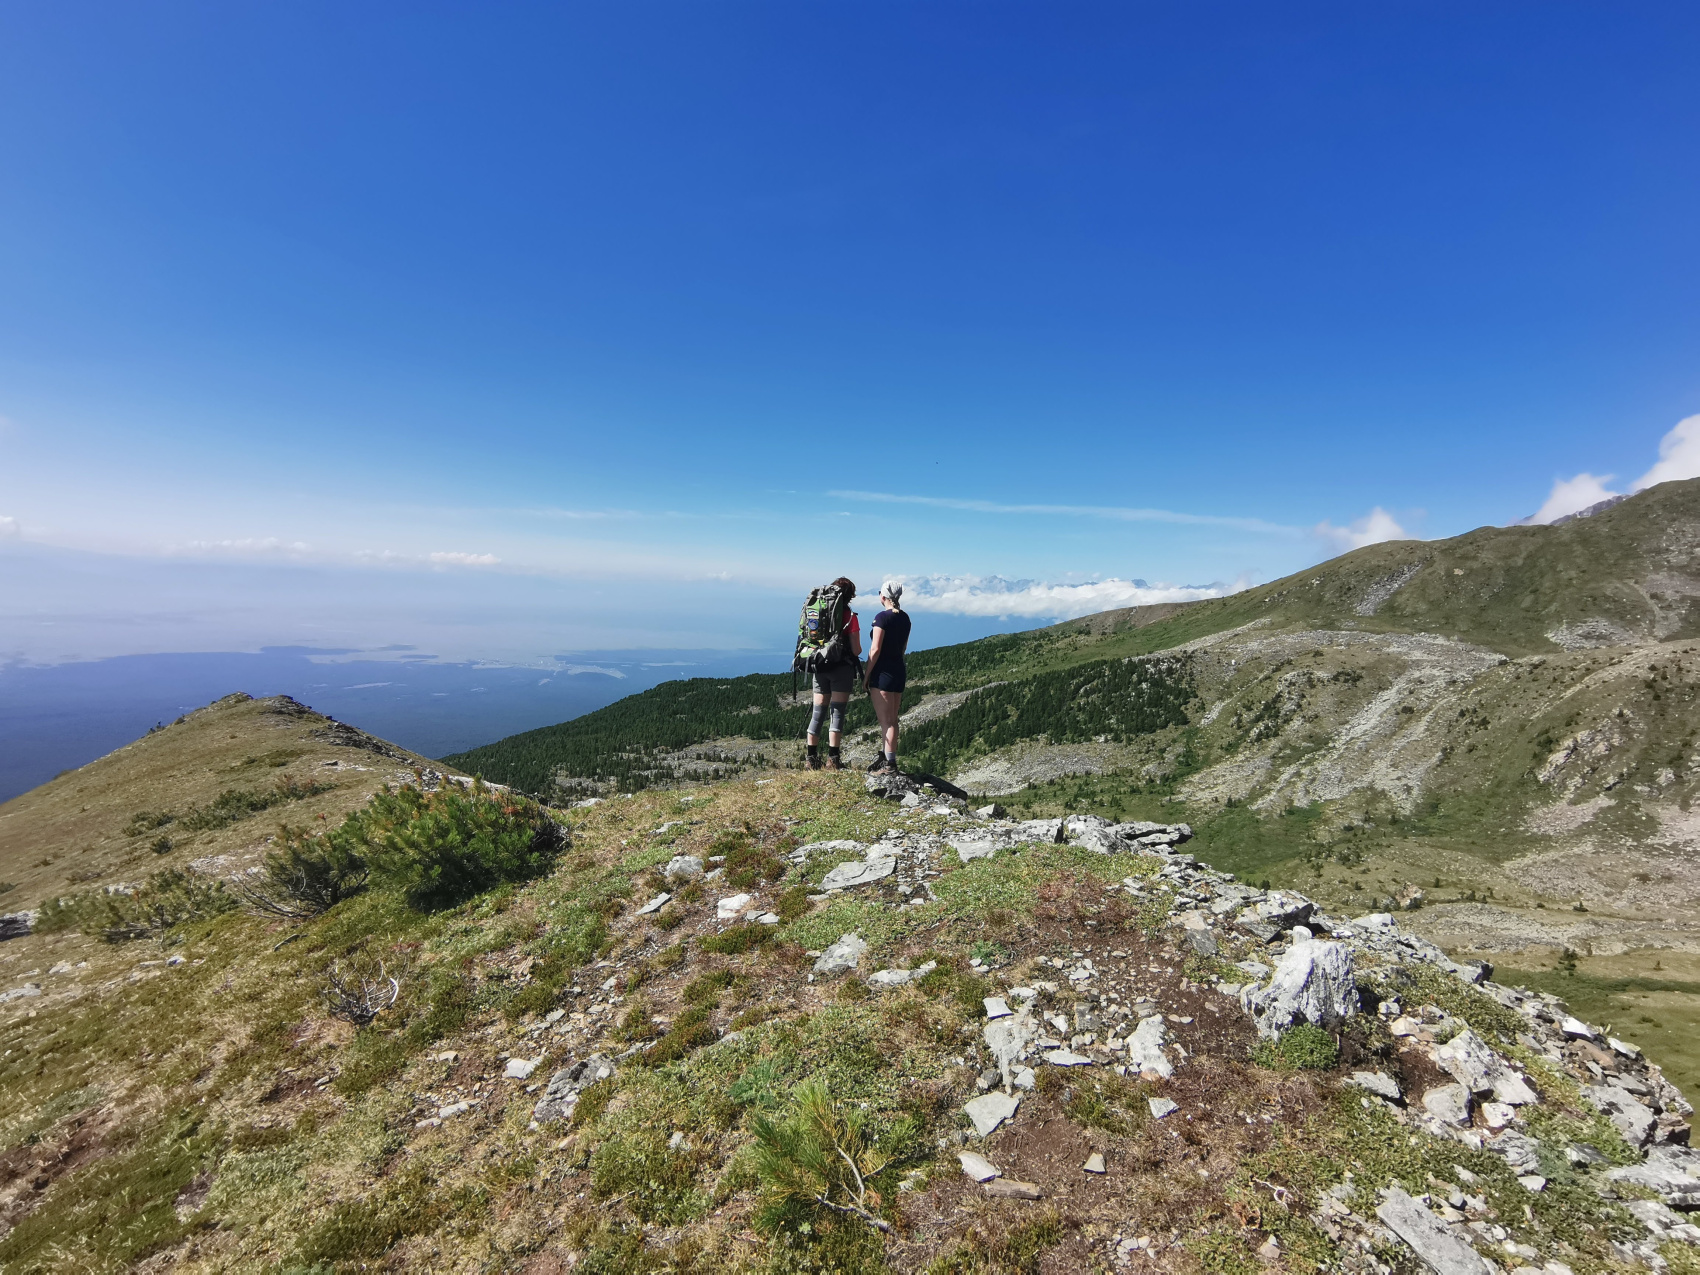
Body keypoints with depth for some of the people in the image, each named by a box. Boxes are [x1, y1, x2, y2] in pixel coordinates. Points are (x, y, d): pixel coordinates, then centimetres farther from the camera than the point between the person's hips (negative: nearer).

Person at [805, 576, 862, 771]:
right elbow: (856, 650, -9)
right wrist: (857, 650, 13)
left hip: (820, 667, 5)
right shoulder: (850, 617, -8)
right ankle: (833, 758, -2)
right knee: (837, 712, -1)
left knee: (818, 712, 9)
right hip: (841, 668, -4)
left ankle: (811, 758, 11)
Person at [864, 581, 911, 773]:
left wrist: (866, 675, -10)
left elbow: (875, 650, -17)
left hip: (883, 671, -8)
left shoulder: (882, 617, -14)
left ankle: (889, 762, -5)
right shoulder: (905, 618, 10)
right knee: (891, 719, 14)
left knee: (886, 720, -5)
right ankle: (886, 757, 21)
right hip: (899, 670, 8)